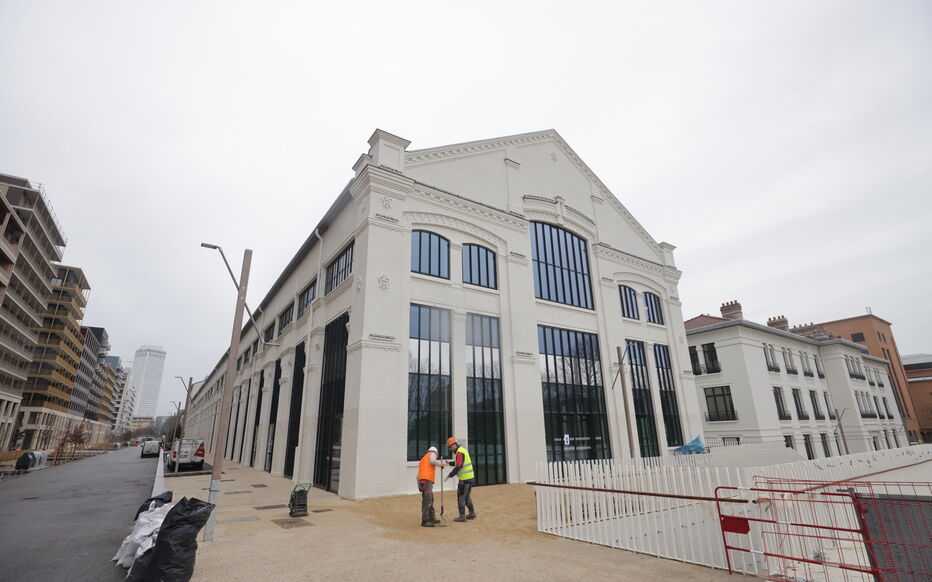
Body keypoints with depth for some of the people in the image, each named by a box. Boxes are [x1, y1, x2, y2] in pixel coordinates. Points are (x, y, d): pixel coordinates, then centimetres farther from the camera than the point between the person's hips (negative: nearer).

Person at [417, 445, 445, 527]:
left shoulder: (422, 460, 31)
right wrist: (442, 463, 0)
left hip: (421, 481, 9)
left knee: (430, 500, 17)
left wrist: (419, 486, 22)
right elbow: (433, 461, -15)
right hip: (427, 481, -9)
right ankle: (425, 521, -14)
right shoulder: (432, 454, 9)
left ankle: (431, 519, 24)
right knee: (427, 501, -11)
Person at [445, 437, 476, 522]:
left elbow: (459, 466, -27)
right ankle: (472, 513, 26)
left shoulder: (459, 452, -17)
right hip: (470, 477, 10)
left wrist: (450, 475, -24)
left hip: (465, 479, -9)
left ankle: (462, 516, 4)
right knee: (467, 496, 19)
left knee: (461, 497, 0)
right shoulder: (463, 450, 13)